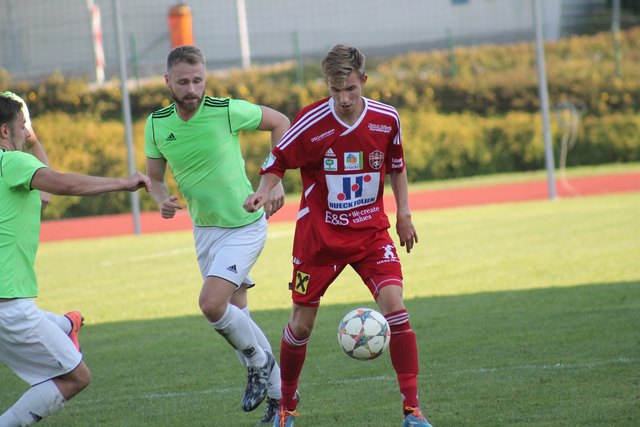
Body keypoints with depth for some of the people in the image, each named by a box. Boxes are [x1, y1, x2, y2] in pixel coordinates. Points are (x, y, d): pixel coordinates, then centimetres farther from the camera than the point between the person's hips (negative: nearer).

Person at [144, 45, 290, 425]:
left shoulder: (227, 111, -19)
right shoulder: (157, 124, -6)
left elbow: (280, 122, -3)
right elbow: (155, 177, 8)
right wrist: (163, 199, -15)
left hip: (245, 226, -6)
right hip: (204, 229, 6)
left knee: (212, 303, -21)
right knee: (237, 315, 11)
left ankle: (258, 362, 5)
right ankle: (278, 393, 26)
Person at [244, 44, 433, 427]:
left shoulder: (386, 119, -8)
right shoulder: (311, 123, -16)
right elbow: (277, 162, -4)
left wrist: (404, 213, 7)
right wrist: (262, 193, -22)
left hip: (371, 232, 1)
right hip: (319, 235, -1)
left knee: (394, 306, -17)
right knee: (301, 324, 5)